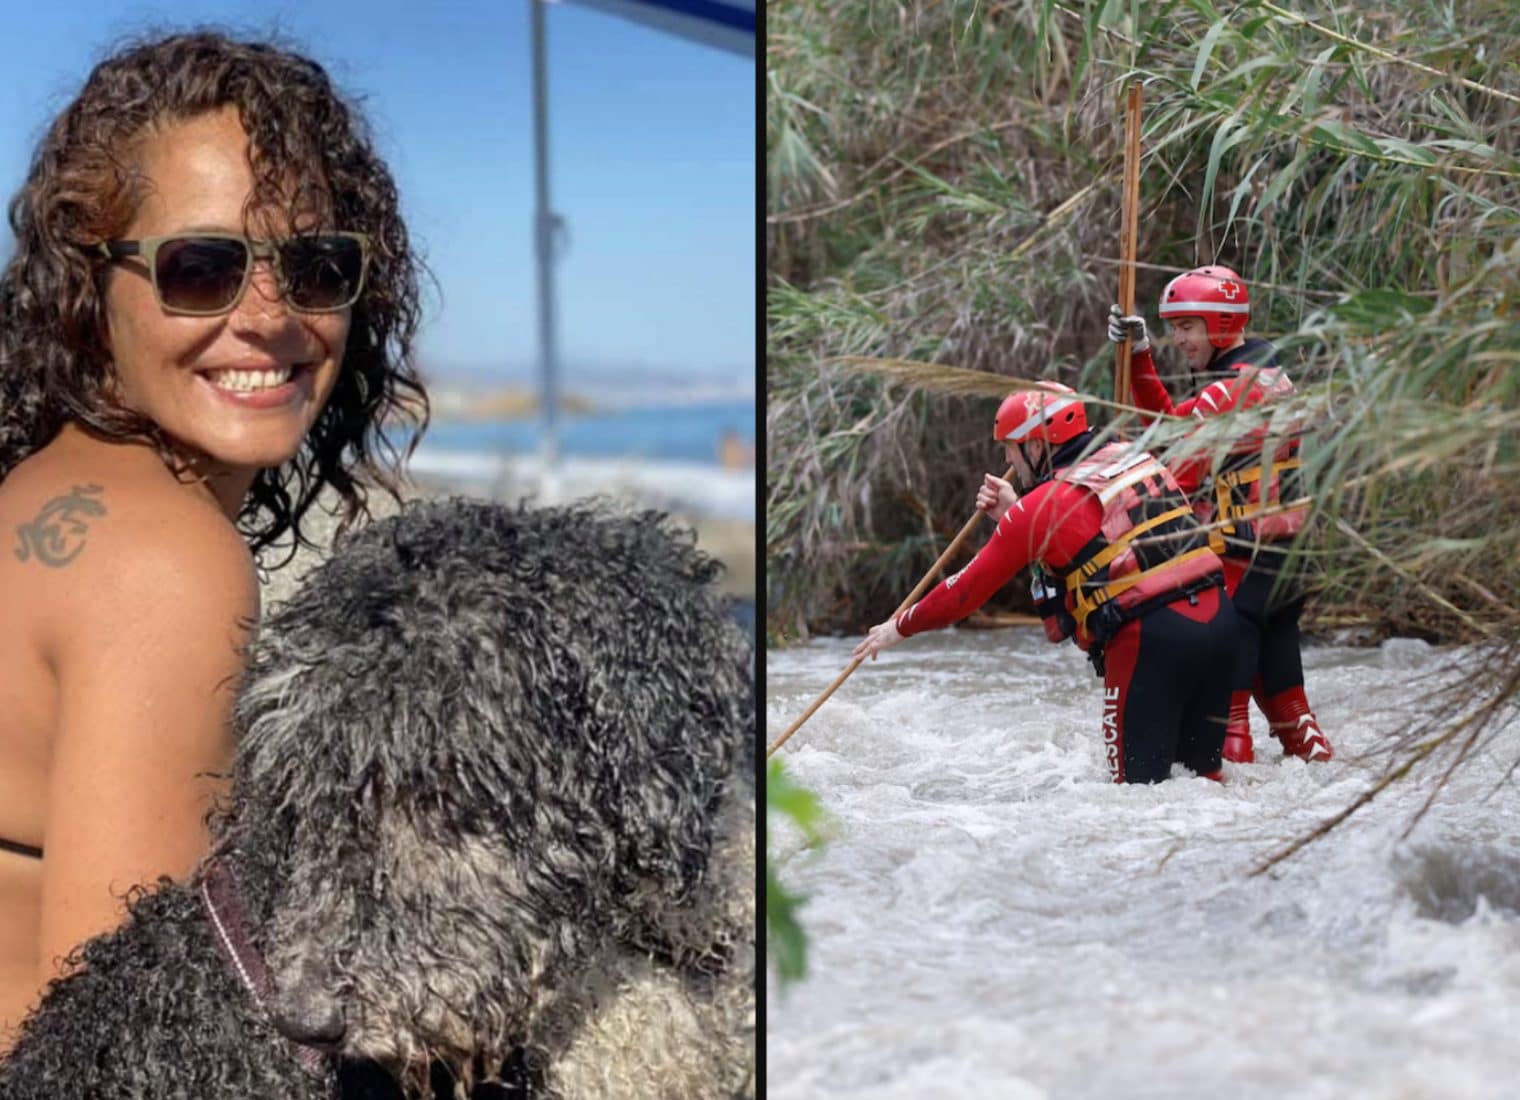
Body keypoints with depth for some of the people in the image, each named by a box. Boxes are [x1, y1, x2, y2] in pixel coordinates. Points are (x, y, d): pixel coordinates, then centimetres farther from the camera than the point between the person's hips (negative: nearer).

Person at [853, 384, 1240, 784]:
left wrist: (900, 627, 15)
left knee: (1139, 781, 2)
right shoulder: (1134, 458, 13)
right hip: (1218, 619, 7)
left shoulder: (1043, 506, -5)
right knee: (1200, 771, 15)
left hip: (1148, 639, -7)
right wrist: (1015, 513, 25)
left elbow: (969, 588, 2)